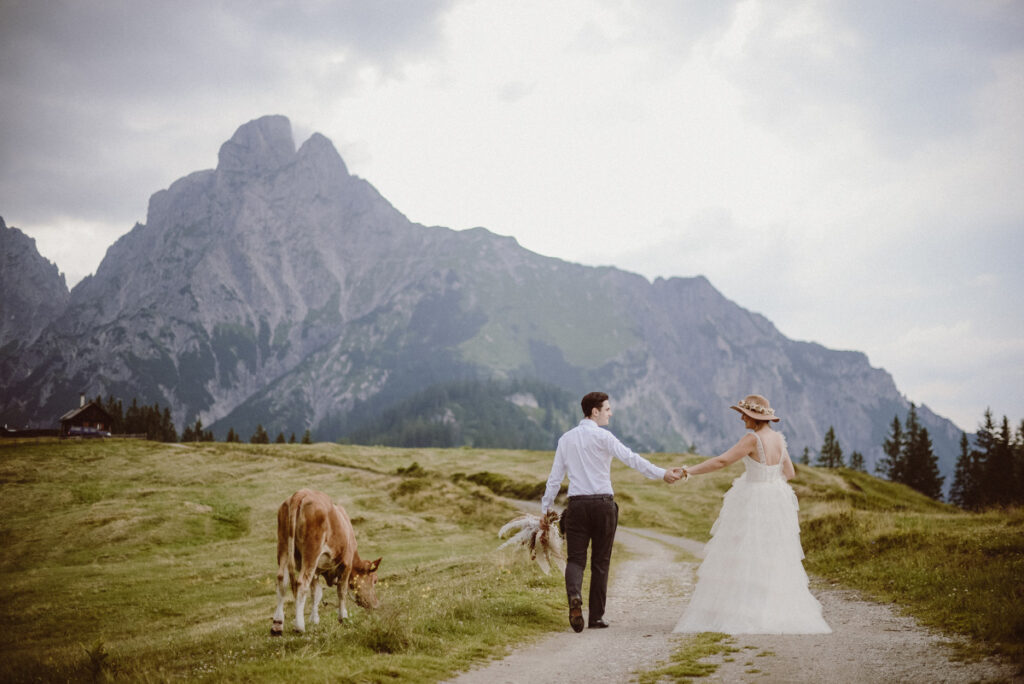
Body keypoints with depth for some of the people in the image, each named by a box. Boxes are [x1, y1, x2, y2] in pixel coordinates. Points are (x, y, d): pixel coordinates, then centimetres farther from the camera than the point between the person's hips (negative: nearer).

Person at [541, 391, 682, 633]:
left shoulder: (566, 439, 10)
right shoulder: (602, 436, -5)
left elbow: (555, 476, 12)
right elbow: (631, 459, -17)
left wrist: (545, 507, 20)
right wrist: (662, 473, -20)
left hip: (577, 504, 3)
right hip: (603, 503, -3)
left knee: (575, 558, 3)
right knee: (600, 562, 7)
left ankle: (574, 596, -27)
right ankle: (596, 617, 10)